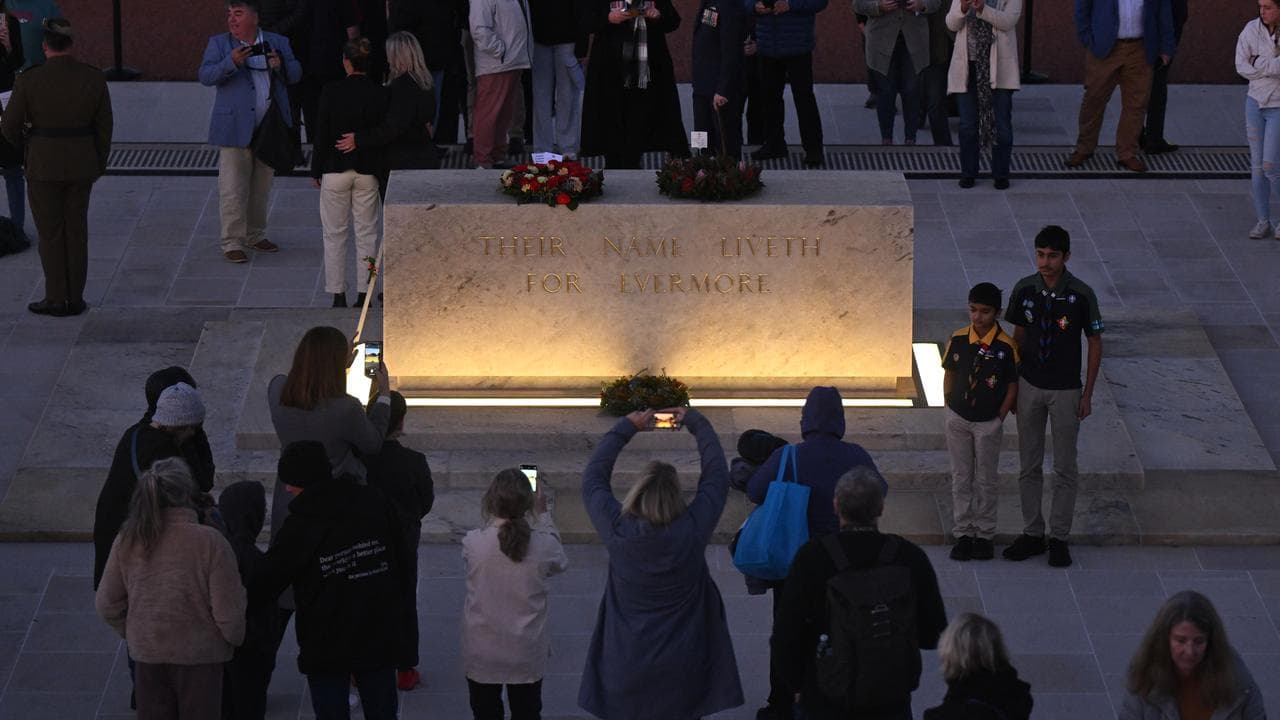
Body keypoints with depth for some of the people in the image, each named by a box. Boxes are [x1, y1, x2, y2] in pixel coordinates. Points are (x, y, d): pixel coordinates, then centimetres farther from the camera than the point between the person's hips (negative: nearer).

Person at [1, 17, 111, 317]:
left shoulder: (29, 81, -14)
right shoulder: (93, 78, -5)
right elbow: (104, 126, 2)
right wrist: (99, 164, 16)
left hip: (44, 165, -3)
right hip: (81, 165, 3)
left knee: (50, 233, 8)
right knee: (76, 230, 14)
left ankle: (56, 300, 11)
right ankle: (75, 299, 15)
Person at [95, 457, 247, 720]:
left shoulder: (127, 541, -6)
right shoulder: (209, 542, -18)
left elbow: (107, 604, 3)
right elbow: (228, 610, -15)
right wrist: (234, 639, 6)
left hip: (146, 653, 3)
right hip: (198, 657, -3)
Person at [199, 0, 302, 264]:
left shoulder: (278, 43, 7)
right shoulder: (219, 43, 1)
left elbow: (296, 74, 4)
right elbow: (206, 76, -9)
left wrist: (280, 66, -18)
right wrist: (232, 62, -25)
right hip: (235, 128, -3)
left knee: (261, 187, 13)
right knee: (233, 189, -5)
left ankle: (255, 235, 27)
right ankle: (232, 243, -1)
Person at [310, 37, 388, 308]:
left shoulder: (331, 91, -11)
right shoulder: (380, 94, -7)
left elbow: (322, 133, -7)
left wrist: (316, 171, 2)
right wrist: (381, 169, 8)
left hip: (335, 170, -1)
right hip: (368, 172, 2)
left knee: (334, 235, 8)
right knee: (366, 235, 9)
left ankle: (338, 295, 8)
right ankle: (363, 294, 8)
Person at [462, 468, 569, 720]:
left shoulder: (473, 543, -21)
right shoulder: (542, 545, -19)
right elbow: (560, 562, 5)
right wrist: (542, 512, 10)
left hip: (482, 656, 0)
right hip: (527, 656, 0)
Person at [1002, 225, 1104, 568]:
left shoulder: (1081, 295, -14)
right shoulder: (1024, 289, -5)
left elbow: (1095, 343, -5)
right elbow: (1019, 336, 7)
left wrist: (1087, 394, -6)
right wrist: (1013, 384, 7)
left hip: (1066, 391, -3)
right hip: (1030, 386, 3)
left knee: (1065, 467, 5)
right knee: (1029, 465, 10)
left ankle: (1059, 537, 14)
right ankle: (1032, 533, 21)